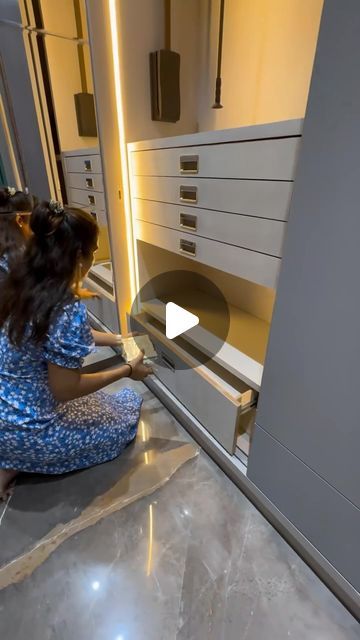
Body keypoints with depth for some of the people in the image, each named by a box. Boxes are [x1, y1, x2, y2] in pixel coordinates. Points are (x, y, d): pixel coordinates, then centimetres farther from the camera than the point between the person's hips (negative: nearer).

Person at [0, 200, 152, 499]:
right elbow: (64, 390, -23)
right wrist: (127, 370, -11)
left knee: (103, 399, 26)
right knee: (128, 409, 11)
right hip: (24, 428, -8)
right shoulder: (70, 311, -31)